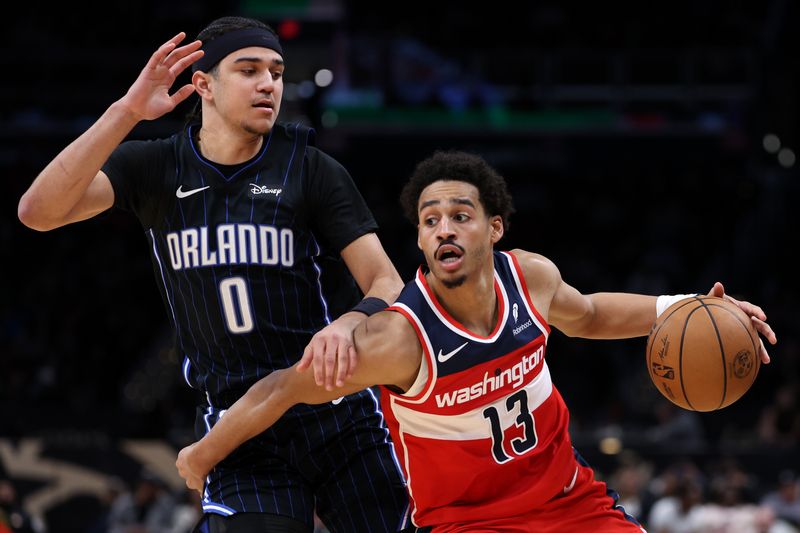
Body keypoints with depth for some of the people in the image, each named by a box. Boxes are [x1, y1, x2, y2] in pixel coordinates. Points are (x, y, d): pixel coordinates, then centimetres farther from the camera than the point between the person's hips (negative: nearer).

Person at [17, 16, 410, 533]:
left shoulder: (311, 169, 0)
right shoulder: (154, 169, 4)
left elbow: (388, 285, -5)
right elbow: (39, 212, -11)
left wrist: (348, 324, -30)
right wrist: (126, 112, -19)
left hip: (339, 415, 0)